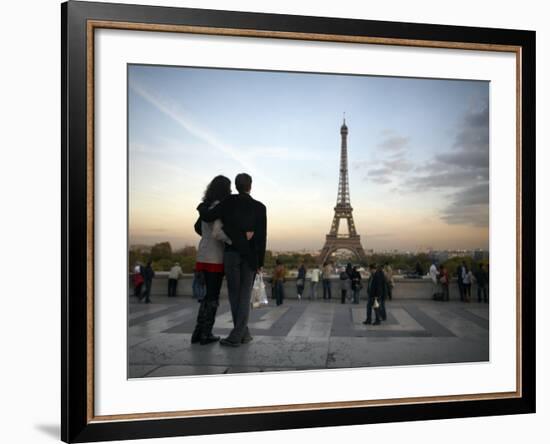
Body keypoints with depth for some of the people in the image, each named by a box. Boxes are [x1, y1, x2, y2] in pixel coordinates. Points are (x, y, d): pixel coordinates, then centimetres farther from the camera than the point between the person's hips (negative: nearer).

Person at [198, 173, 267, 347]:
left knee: (234, 295, 10)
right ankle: (236, 336, -5)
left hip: (231, 253, -1)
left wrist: (202, 206, 15)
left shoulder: (229, 201, -3)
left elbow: (207, 217, -9)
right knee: (244, 296, 3)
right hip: (250, 256, 1)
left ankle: (243, 333, 10)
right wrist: (260, 262, 0)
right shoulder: (260, 207, -1)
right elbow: (262, 236, -5)